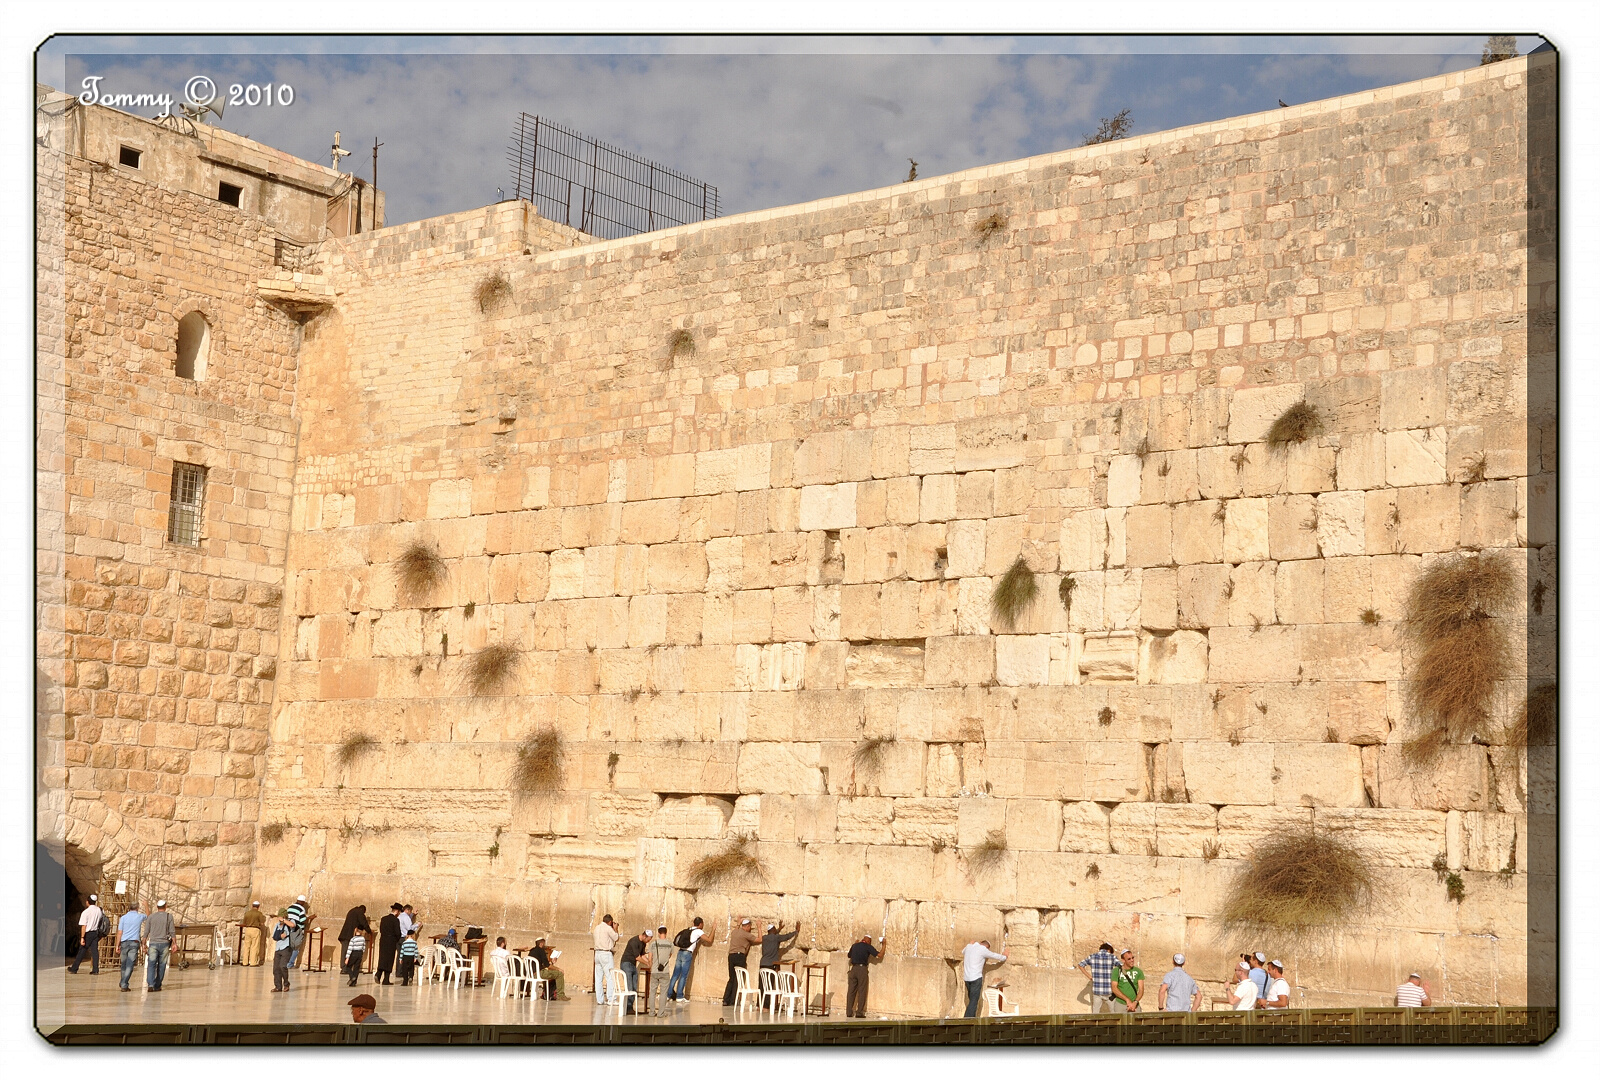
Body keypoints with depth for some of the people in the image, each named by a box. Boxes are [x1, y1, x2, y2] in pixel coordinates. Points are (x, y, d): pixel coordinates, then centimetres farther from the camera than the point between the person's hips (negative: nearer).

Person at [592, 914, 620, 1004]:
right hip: (606, 953, -7)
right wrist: (615, 929, 13)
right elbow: (616, 937, 0)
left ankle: (599, 1000, 7)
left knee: (598, 978, 7)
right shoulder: (608, 928, -9)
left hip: (597, 953, 7)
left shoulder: (597, 928, 13)